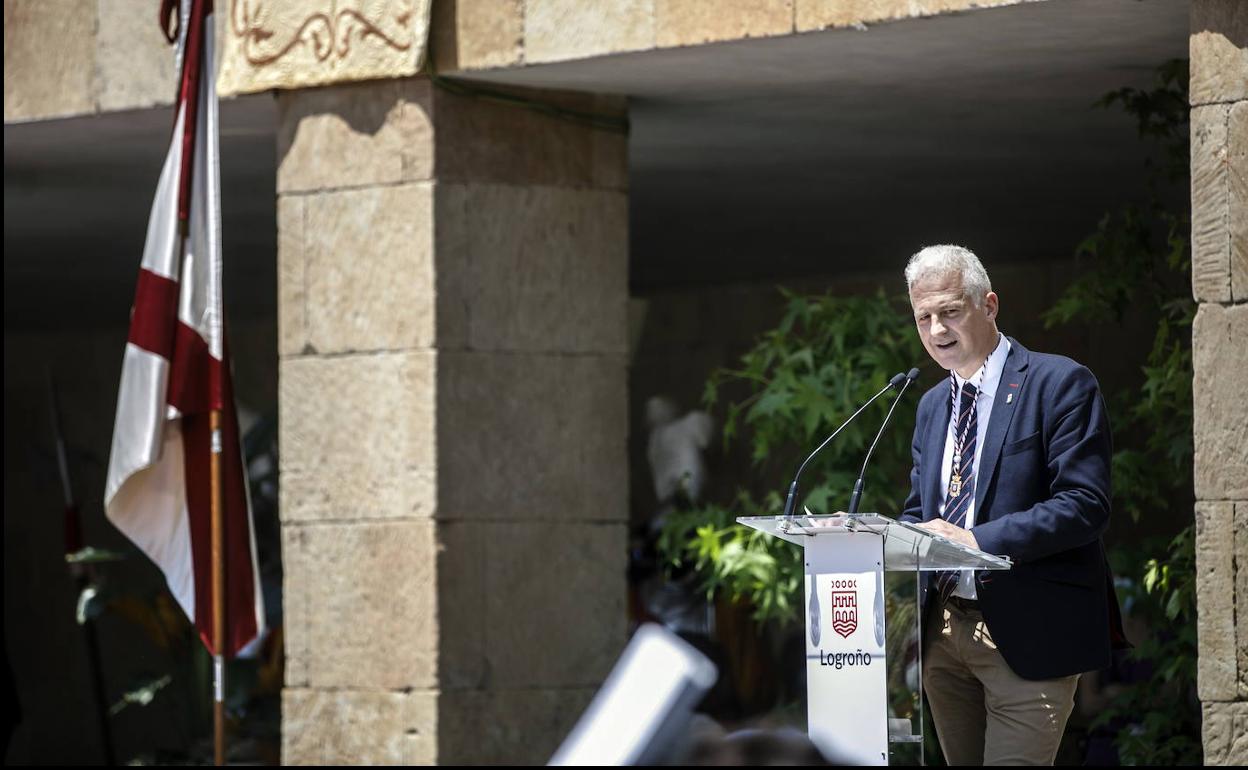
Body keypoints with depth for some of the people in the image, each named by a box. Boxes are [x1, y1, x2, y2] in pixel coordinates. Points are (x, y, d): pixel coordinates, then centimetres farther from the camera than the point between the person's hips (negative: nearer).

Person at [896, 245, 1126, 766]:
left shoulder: (1060, 385, -7)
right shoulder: (932, 405, 18)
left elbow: (1085, 504, -16)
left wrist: (978, 540, -24)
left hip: (1027, 635, -7)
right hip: (943, 628, 7)